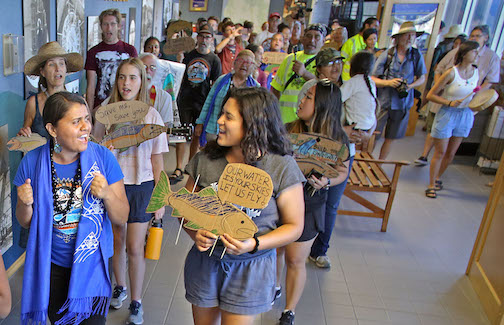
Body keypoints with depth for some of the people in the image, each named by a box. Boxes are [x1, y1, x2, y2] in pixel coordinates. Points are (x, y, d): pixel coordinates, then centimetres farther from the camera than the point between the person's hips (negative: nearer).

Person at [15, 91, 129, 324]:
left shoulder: (103, 157, -14)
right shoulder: (32, 162, -11)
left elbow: (121, 218, -9)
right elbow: (25, 223, 0)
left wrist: (107, 194, -27)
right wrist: (25, 204, -21)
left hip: (92, 264, -1)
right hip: (51, 266, 2)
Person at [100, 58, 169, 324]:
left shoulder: (151, 115, -5)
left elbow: (157, 160, -2)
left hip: (141, 187, -2)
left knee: (134, 247, 1)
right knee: (116, 241, 14)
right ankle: (119, 288, 39)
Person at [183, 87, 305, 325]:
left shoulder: (282, 167, -14)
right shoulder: (205, 159, -6)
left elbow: (294, 226, -8)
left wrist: (254, 244, -23)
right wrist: (195, 233, -15)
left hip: (249, 268, -3)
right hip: (204, 261, 3)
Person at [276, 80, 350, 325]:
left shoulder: (337, 138, -10)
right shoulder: (289, 129, -7)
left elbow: (343, 171, 1)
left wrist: (326, 182, -19)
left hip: (308, 206, -2)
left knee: (295, 260, 9)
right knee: (273, 250, 18)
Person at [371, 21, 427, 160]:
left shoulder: (416, 55, 0)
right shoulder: (387, 54, -6)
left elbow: (422, 78, 11)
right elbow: (372, 79, -3)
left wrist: (410, 86, -8)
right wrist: (389, 82, -20)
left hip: (402, 104, 2)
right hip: (382, 102, -2)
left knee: (390, 139, 11)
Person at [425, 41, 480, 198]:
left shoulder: (476, 73, 2)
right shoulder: (451, 73, -14)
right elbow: (430, 95, -12)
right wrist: (449, 103, -22)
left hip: (465, 115, 5)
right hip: (447, 114, -5)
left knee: (451, 153, 12)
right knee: (440, 152, 0)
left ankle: (437, 178, 33)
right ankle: (431, 185, 12)